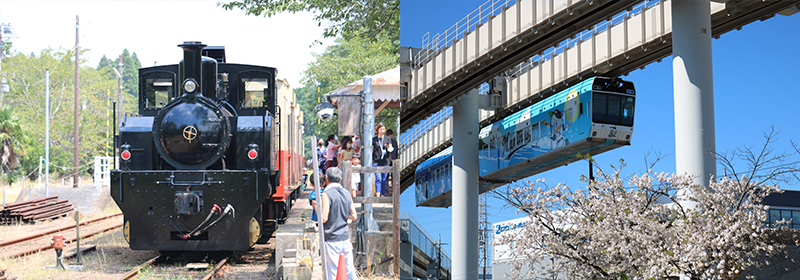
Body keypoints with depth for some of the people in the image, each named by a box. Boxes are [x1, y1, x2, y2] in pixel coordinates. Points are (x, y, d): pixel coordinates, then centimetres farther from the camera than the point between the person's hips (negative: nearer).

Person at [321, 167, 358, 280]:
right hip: (345, 238, 6)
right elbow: (353, 216, 10)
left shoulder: (327, 194, -12)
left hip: (332, 239, -6)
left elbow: (324, 218, -16)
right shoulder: (346, 193, 7)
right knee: (349, 270, 12)